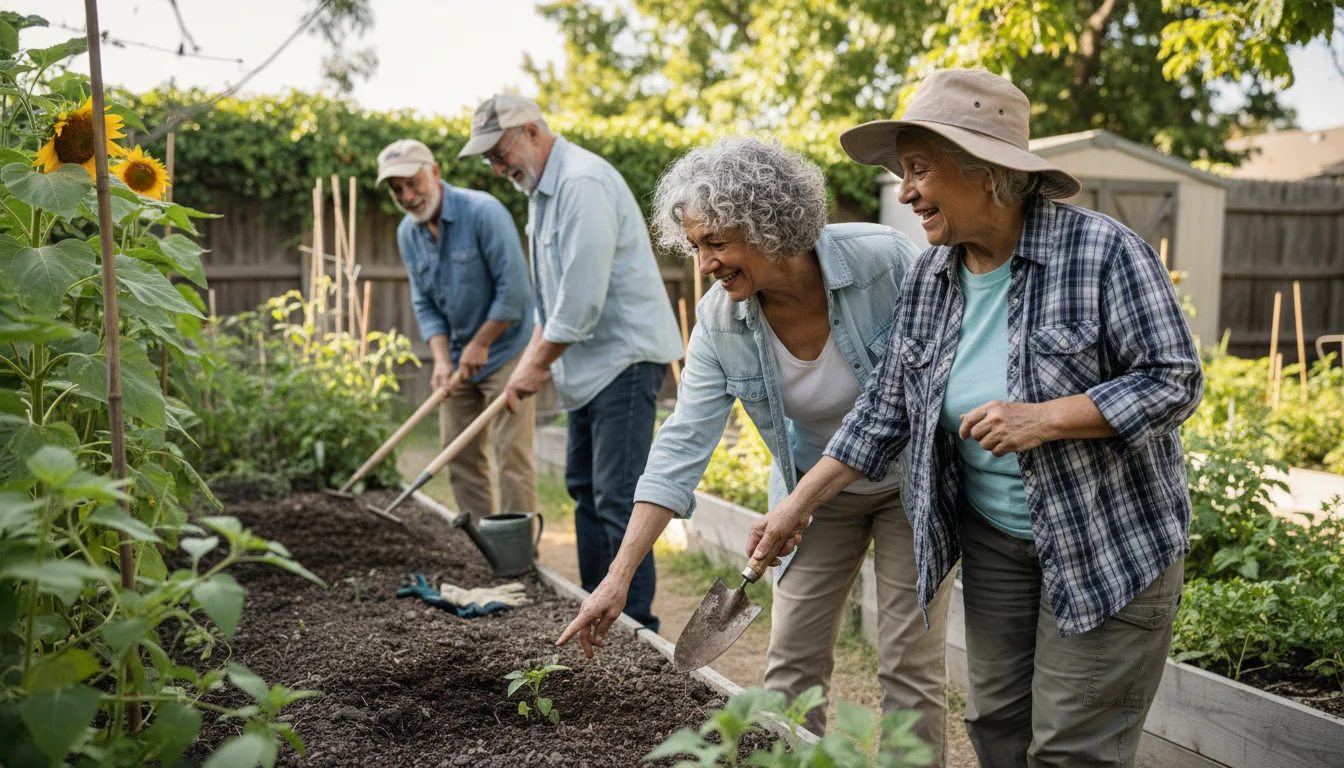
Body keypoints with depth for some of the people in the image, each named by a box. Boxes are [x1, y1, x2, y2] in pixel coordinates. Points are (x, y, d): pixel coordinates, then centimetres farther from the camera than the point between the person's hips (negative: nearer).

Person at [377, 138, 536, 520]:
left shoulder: (483, 212, -19)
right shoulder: (407, 234, 3)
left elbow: (514, 289, -21)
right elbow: (424, 304, 7)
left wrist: (480, 345, -15)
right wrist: (442, 359, -7)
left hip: (506, 348, -7)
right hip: (459, 357, 7)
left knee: (512, 455, -8)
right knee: (461, 456, 9)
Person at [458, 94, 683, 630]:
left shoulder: (583, 183, -18)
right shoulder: (542, 189, 15)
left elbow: (583, 296, -23)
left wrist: (537, 365, -13)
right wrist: (531, 359, 11)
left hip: (625, 355, -11)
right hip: (590, 362, 11)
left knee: (617, 497, -10)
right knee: (584, 487, 14)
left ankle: (634, 627, -3)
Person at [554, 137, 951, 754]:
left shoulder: (882, 260, -26)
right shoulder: (719, 320, -16)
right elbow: (682, 447, -16)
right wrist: (617, 577, -20)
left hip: (910, 480, -3)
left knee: (909, 666, 0)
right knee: (791, 663, 5)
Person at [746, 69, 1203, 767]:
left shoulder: (1103, 252, -17)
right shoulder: (928, 280, 0)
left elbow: (1174, 381, -15)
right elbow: (884, 409, 4)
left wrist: (1043, 419, -27)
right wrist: (796, 506, 1)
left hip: (1110, 545, -5)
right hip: (993, 538, 5)